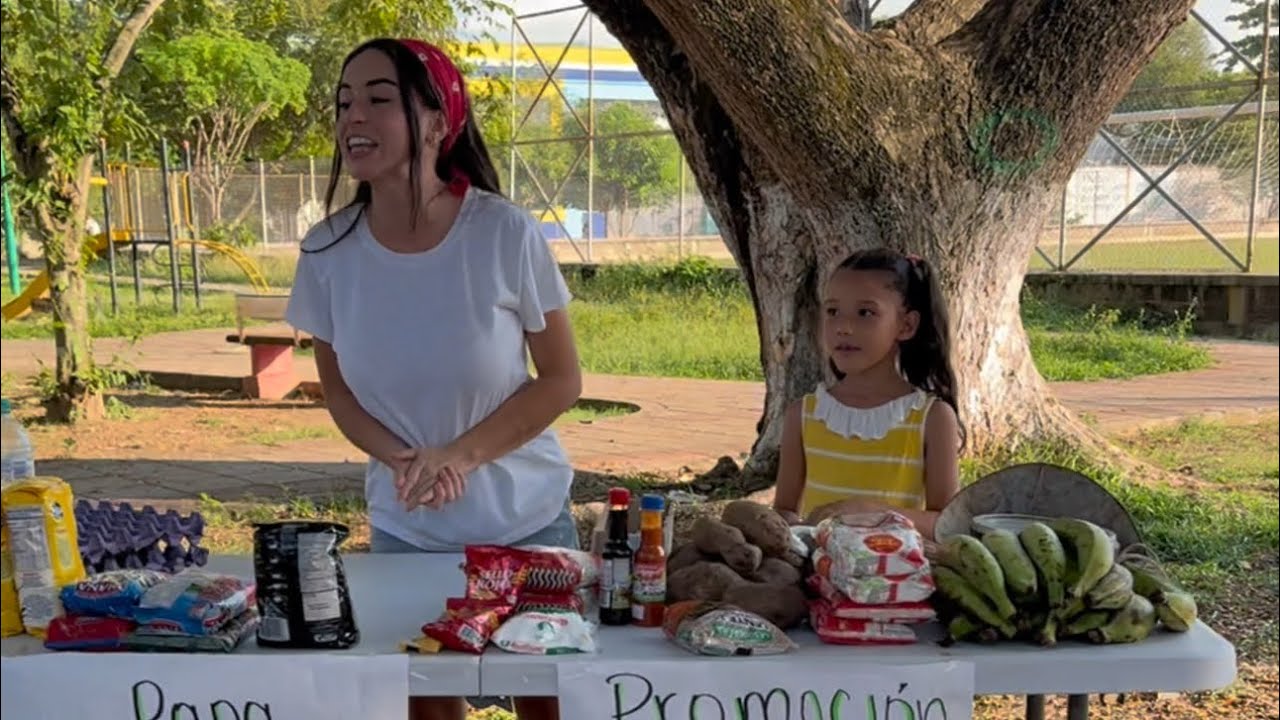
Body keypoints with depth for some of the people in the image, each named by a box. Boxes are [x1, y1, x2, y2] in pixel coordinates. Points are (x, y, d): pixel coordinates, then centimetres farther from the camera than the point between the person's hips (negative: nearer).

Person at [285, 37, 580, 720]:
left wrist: (461, 456, -20)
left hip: (525, 521, -2)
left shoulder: (505, 234, -18)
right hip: (404, 530, 2)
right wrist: (399, 458, -15)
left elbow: (562, 379, -9)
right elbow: (337, 387, 3)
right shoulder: (328, 251, -10)